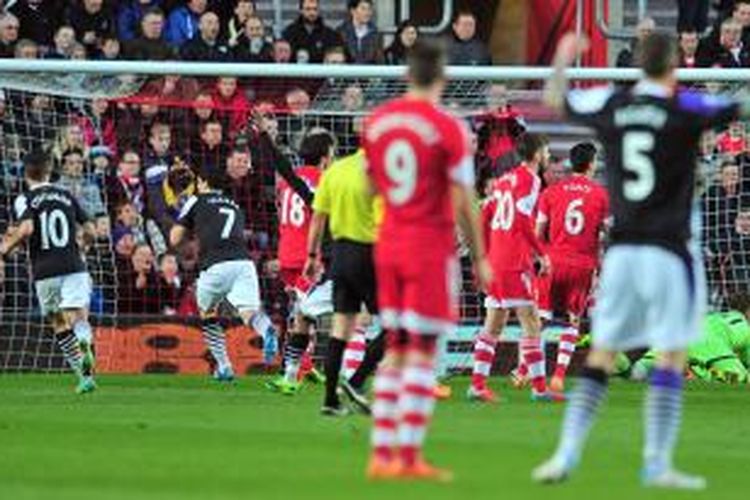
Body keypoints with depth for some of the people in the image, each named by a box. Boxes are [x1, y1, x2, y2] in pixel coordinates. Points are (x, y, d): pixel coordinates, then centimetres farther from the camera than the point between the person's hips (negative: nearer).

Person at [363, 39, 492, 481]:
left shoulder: (376, 122, 5)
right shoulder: (449, 128, -12)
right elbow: (464, 201, -11)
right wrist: (480, 258, -4)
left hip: (388, 244, 5)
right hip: (432, 246, -5)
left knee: (395, 350, 12)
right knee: (423, 352, -3)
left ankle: (381, 453, 8)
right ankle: (409, 456, -7)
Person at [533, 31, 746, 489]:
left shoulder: (612, 105, 5)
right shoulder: (685, 108, -8)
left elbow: (556, 99, 22)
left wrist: (564, 56, 38)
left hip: (621, 252, 5)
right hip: (668, 252, -5)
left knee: (601, 357, 10)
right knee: (672, 360, 0)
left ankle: (567, 454, 4)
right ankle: (657, 464, -3)